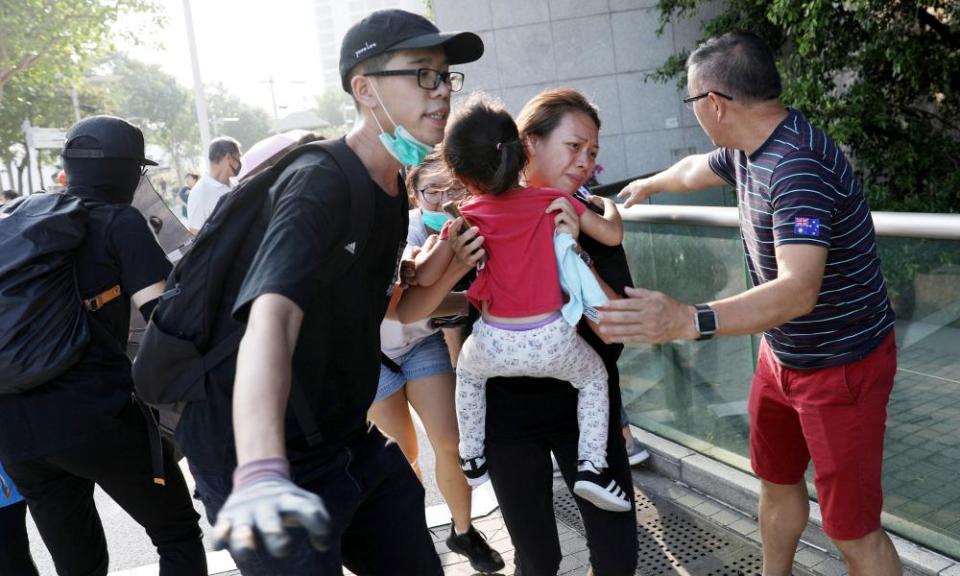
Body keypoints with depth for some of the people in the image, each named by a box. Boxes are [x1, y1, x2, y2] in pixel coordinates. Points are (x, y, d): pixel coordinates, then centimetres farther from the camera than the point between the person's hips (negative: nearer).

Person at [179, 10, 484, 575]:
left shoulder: (392, 188, 4)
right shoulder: (320, 188, -23)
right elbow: (270, 317, -41)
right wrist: (260, 476, -55)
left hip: (348, 441, 8)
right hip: (269, 459, -8)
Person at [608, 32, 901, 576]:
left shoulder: (798, 166, -31)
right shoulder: (747, 150, -1)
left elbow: (798, 290, -42)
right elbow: (696, 169, 22)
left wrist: (688, 320, -55)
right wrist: (649, 184, 42)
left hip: (842, 367, -9)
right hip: (781, 356, 9)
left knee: (852, 528, 1)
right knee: (777, 481, 22)